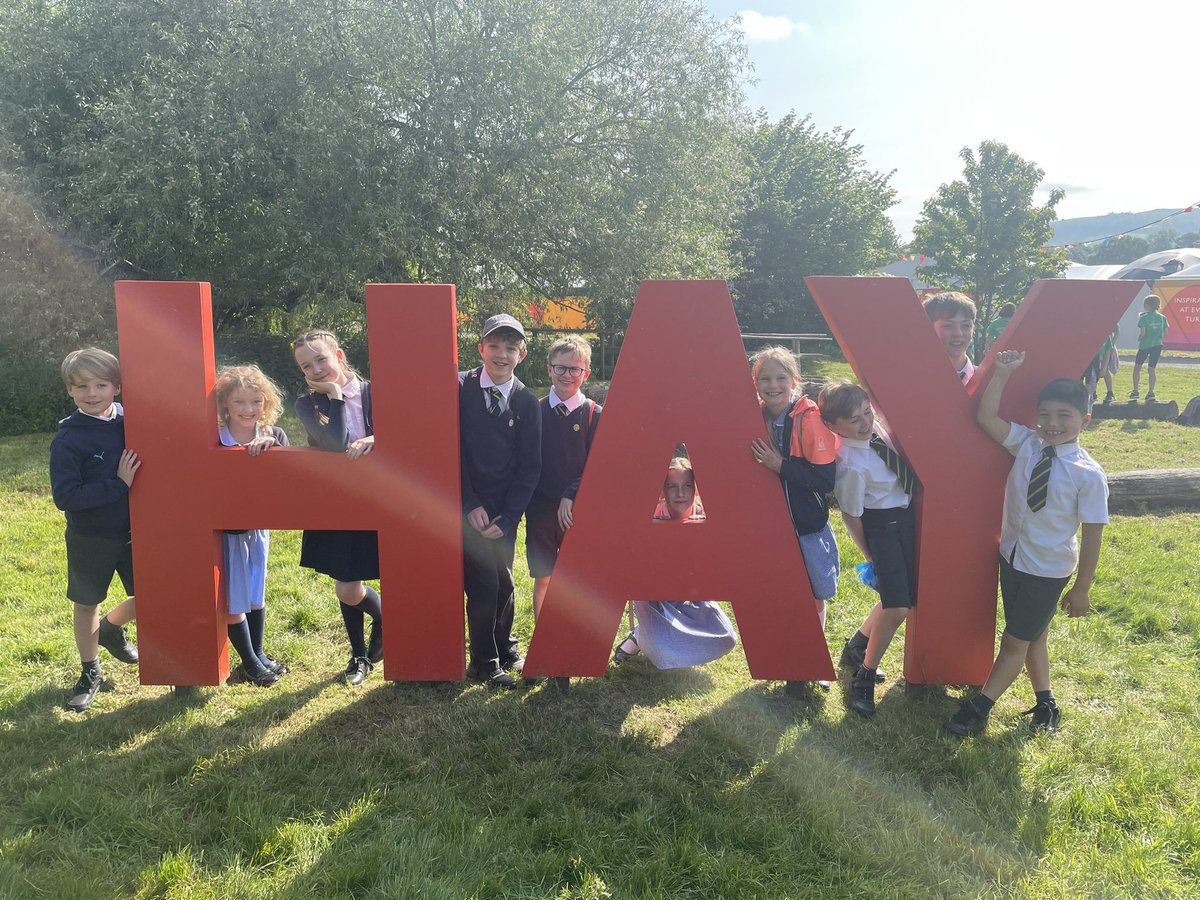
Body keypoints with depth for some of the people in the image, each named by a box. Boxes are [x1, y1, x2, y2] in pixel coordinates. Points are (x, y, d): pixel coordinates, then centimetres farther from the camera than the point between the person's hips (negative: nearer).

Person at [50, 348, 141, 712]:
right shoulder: (68, 439, -16)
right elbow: (64, 497, -21)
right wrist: (118, 485, -24)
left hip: (133, 533, 3)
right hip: (90, 540, -3)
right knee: (87, 605, 12)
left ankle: (111, 628, 42)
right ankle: (90, 673, 32)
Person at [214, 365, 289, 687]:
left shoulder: (274, 436, -6)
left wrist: (271, 446, -33)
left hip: (258, 528, 4)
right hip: (226, 531, -3)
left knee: (256, 594, 18)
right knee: (234, 601, 6)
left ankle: (259, 654, 35)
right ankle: (250, 662, 24)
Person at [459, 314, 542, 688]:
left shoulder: (528, 403, 1)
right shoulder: (459, 388, -5)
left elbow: (529, 467, 0)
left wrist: (507, 517, -8)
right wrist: (470, 504, -12)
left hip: (505, 509, 3)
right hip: (467, 506, -3)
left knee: (504, 582, 10)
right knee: (484, 583, -4)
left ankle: (505, 649, 33)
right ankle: (484, 664, 14)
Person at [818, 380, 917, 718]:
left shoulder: (879, 425, -9)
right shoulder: (851, 465, -28)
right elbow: (851, 516, -16)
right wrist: (870, 555, -5)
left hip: (906, 517, 8)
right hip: (882, 526, -8)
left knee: (901, 599, 14)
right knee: (897, 608, -10)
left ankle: (856, 648, 37)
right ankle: (864, 678, 11)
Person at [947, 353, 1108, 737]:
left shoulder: (1089, 475, -20)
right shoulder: (1026, 443, -9)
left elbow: (1092, 535, -14)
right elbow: (986, 416, -14)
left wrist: (1081, 588, -9)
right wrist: (1003, 373, -23)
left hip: (1048, 571, -5)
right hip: (1011, 557, 5)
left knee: (1016, 640, 5)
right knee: (1032, 636, 20)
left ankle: (979, 708, 17)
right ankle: (1045, 702, 39)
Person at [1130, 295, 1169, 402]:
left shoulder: (1144, 317, -11)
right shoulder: (1162, 317, 3)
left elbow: (1142, 333, -16)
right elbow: (1165, 334, 4)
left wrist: (1139, 339, 4)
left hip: (1145, 345, -4)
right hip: (1157, 345, 4)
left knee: (1137, 367, 11)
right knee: (1152, 369, 9)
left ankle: (1135, 391, 9)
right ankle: (1151, 392, 5)